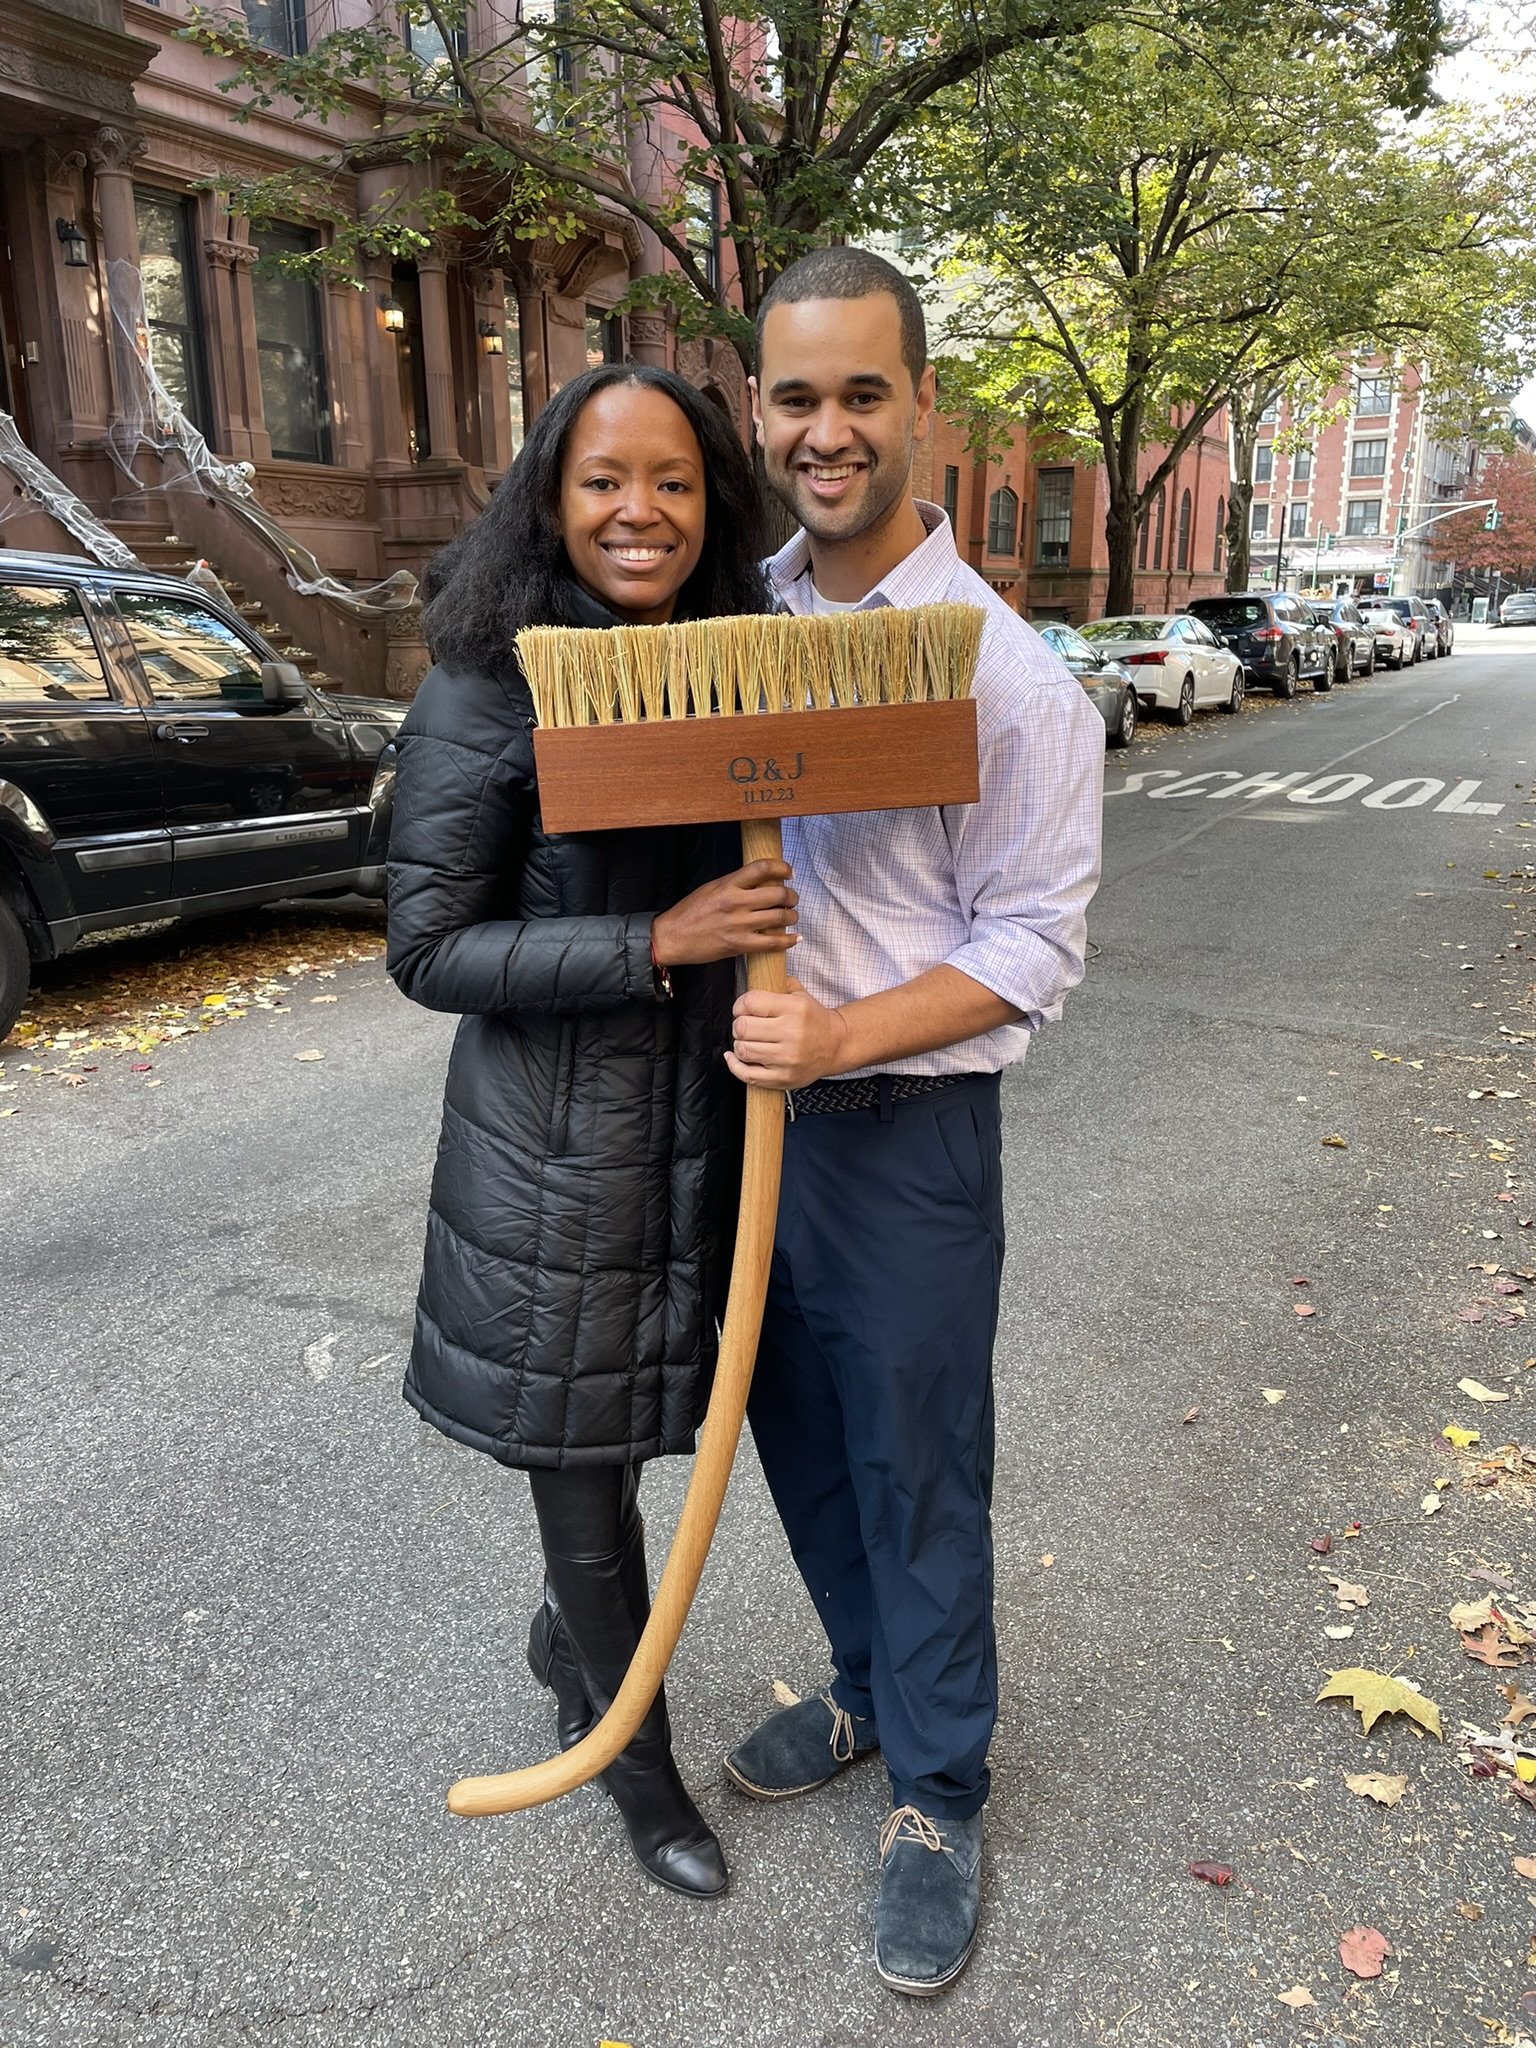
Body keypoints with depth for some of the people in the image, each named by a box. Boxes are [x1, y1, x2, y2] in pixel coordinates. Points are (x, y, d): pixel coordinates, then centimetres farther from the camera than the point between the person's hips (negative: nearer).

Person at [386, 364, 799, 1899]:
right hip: (558, 1149, -5)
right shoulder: (484, 695, -13)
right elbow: (430, 946, -15)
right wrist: (660, 943, -22)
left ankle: (568, 1644, 52)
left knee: (619, 1434, 20)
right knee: (584, 1474, 12)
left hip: (707, 1126, 5)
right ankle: (638, 1763, 38)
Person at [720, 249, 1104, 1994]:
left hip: (905, 1128, -6)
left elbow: (1031, 949, -13)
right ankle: (868, 1690, 47)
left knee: (916, 1469, 10)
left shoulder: (1005, 670, -14)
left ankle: (935, 1795, 34)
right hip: (750, 1100, 6)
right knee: (797, 1435, 21)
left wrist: (842, 1035, -25)